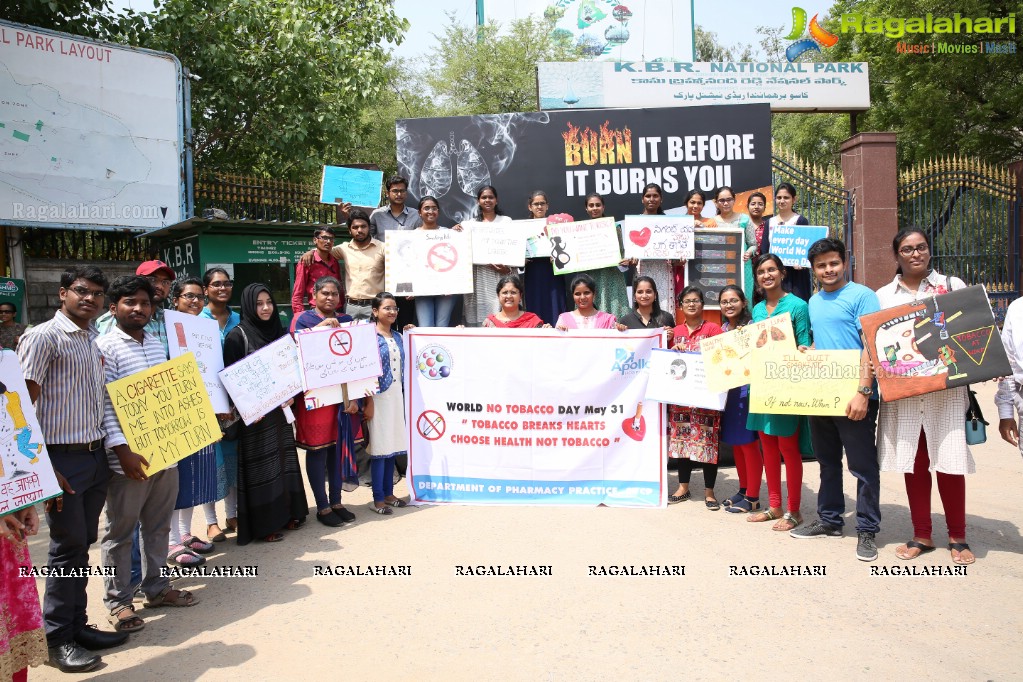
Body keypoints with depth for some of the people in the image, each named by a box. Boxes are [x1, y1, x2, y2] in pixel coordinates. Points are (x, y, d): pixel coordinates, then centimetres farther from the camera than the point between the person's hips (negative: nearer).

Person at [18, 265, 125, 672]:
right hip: (63, 457, -7)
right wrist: (42, 468, -17)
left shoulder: (95, 340, 13)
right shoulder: (43, 338, -9)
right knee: (68, 547, 0)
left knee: (82, 544, 13)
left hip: (96, 456, 7)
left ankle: (76, 626, 25)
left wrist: (109, 449, 14)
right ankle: (58, 639, 14)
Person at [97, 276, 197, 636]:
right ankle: (118, 601, 18)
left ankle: (157, 588, 31)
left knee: (158, 525, 17)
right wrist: (123, 451, -20)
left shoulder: (156, 343, 12)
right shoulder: (105, 347, -10)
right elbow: (104, 403, -15)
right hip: (129, 457, -7)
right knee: (121, 530, 6)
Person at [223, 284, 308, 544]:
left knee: (284, 459, 12)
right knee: (260, 466, -1)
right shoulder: (238, 335, -8)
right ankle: (263, 524, 7)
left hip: (280, 409, 6)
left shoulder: (279, 332, 9)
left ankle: (287, 513, 25)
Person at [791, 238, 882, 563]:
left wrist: (863, 392, -21)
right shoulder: (813, 302, 15)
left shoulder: (861, 296, -7)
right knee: (828, 461, 16)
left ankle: (867, 530, 10)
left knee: (863, 466, 0)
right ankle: (829, 520, 28)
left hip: (853, 396, -7)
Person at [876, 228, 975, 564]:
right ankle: (921, 535, 19)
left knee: (948, 462, 0)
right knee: (913, 463, 7)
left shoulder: (952, 285, 7)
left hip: (946, 389, -1)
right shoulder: (883, 295, 8)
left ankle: (957, 537, 17)